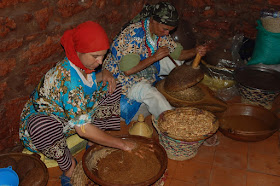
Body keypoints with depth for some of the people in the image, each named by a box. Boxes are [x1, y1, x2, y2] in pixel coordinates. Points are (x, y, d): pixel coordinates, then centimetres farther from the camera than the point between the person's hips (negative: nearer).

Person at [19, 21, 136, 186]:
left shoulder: (84, 64, -14)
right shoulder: (67, 79, -37)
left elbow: (89, 80, 11)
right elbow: (83, 129, -37)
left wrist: (104, 74, -13)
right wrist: (121, 144, -29)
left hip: (72, 116, 7)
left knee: (112, 89, -4)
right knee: (43, 127, -44)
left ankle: (94, 143, 0)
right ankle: (68, 164, -14)